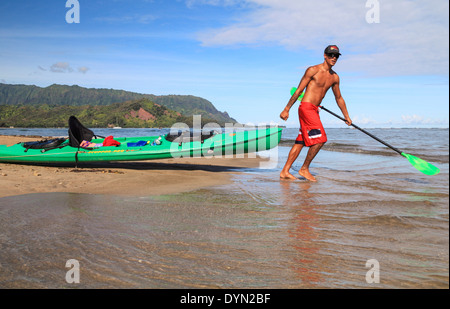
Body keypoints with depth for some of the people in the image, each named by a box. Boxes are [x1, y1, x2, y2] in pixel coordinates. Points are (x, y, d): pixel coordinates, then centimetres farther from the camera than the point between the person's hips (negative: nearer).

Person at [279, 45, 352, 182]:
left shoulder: (334, 77, 14)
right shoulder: (313, 70, -7)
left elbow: (339, 98, 26)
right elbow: (299, 90, -7)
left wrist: (346, 116, 29)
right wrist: (286, 109, -8)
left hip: (314, 110, 7)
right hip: (306, 107, -7)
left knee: (300, 142, 6)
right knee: (320, 138, -15)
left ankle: (285, 171, 10)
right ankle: (304, 169, -2)